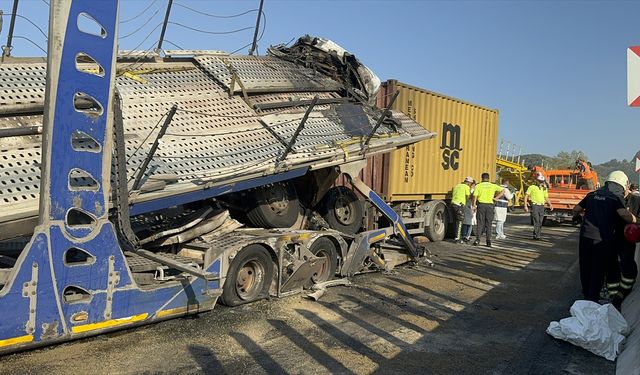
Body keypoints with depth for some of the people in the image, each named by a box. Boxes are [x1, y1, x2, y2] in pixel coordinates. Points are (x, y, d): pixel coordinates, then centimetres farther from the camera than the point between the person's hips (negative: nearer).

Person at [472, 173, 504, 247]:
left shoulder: (478, 186, 1)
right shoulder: (493, 186, 7)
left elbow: (475, 197, -5)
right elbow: (502, 191, 1)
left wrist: (473, 206, 1)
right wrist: (496, 198, 3)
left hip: (481, 205, -1)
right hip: (490, 205, 1)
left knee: (480, 223, 4)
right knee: (488, 224, 8)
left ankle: (477, 240, -2)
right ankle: (488, 241, 6)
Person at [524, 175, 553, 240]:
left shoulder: (544, 189, 16)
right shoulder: (532, 187, 1)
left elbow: (546, 198, 21)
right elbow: (526, 196, -2)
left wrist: (550, 205, 4)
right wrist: (525, 206, -10)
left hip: (542, 206, 5)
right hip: (535, 205, -5)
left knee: (540, 222, 7)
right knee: (536, 221, -12)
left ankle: (537, 235, 16)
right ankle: (536, 236, -11)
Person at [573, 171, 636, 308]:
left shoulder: (593, 194, 10)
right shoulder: (618, 197, -4)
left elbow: (576, 209, 16)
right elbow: (623, 213, -22)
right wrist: (634, 220, -5)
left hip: (585, 236, 4)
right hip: (603, 239, -4)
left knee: (585, 267, 18)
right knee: (599, 270, 8)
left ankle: (586, 294, 34)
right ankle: (592, 298, 12)